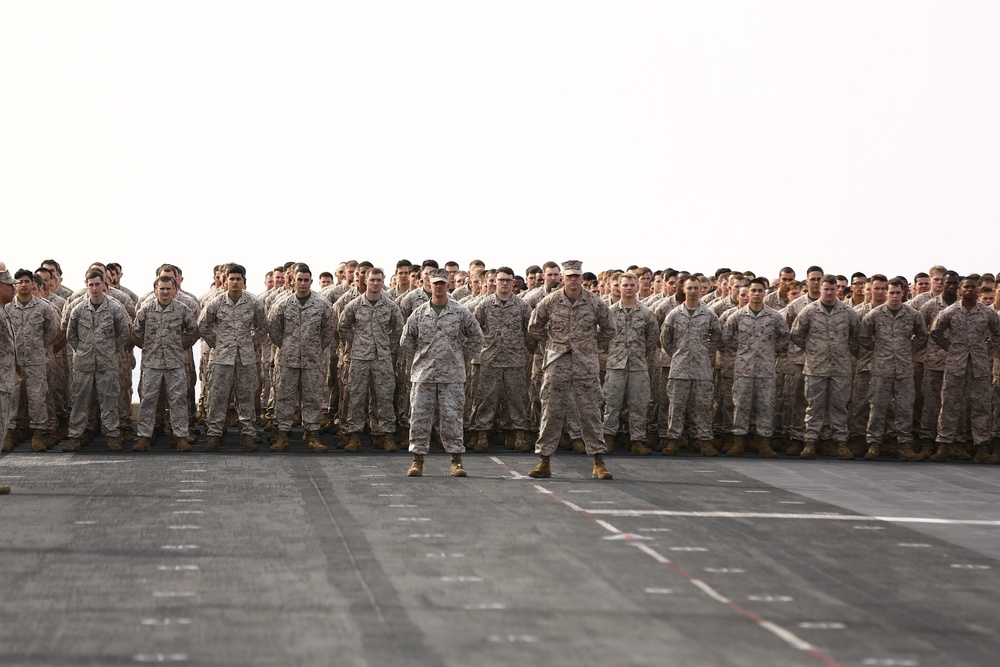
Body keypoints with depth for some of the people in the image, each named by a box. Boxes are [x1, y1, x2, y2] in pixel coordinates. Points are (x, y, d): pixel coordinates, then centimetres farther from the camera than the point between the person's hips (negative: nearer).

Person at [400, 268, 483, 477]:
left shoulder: (461, 312, 1)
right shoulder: (419, 313, 5)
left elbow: (476, 337, 10)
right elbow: (406, 341, 15)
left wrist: (462, 358, 8)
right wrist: (422, 356, 12)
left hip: (452, 375, -1)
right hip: (423, 375, 1)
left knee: (452, 417, -1)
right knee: (419, 417, 2)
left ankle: (456, 460, 6)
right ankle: (418, 459, 9)